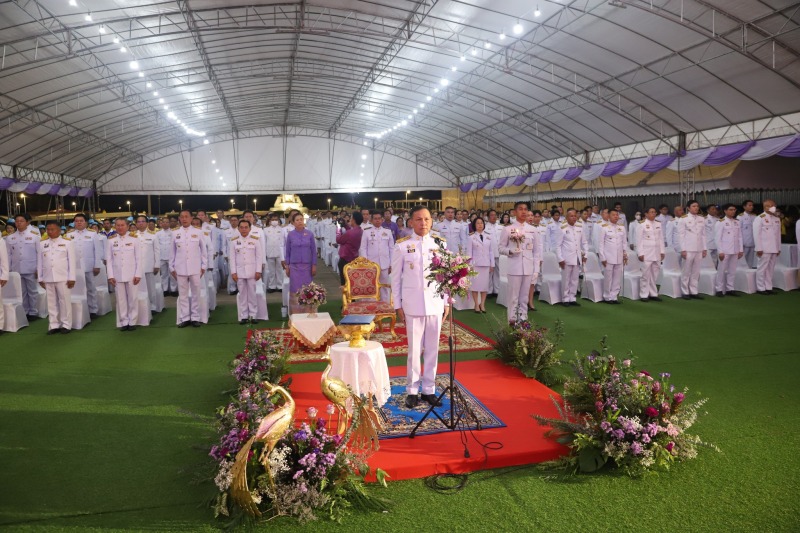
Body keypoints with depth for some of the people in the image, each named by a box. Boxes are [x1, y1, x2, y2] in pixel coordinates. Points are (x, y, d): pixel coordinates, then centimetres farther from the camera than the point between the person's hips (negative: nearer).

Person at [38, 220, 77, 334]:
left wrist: (71, 278, -7)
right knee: (51, 302, 7)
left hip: (62, 277, -3)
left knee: (64, 300, 1)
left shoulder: (67, 242, 0)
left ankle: (66, 324, 8)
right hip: (48, 278, 3)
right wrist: (40, 278, 8)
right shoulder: (43, 244, 11)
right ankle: (54, 325, 13)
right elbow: (40, 262, 12)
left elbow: (72, 261, -2)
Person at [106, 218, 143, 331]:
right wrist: (110, 275, -2)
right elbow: (109, 259, 5)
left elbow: (139, 258, 0)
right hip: (117, 275, 1)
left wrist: (138, 274, -6)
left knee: (133, 299, 3)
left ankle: (132, 322, 12)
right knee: (121, 299, 5)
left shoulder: (134, 239, 0)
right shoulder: (110, 240, 5)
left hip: (132, 274, -1)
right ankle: (124, 322, 13)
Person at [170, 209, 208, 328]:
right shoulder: (175, 233, 4)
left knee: (195, 293, 4)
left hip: (195, 268, -1)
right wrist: (172, 268, 6)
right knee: (182, 294, 5)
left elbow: (204, 250, 4)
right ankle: (184, 318, 12)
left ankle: (195, 318, 13)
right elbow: (172, 252, 8)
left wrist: (203, 266, 1)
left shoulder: (198, 232, 0)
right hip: (180, 269, 1)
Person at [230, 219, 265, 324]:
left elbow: (259, 256, -1)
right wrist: (233, 272, -2)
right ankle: (243, 316, 11)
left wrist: (258, 271, -6)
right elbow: (232, 257, 3)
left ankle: (253, 315, 9)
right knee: (242, 294, 5)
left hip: (252, 271, -1)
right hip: (239, 271, 1)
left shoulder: (255, 240, 0)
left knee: (252, 294, 2)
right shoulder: (234, 241, 4)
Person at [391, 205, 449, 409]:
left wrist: (447, 302, 6)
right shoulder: (402, 246, -3)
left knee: (432, 347, 9)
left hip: (435, 302, 2)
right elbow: (396, 278, 1)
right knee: (415, 348, 5)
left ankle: (429, 389, 22)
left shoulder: (440, 243, 3)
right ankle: (412, 390, 19)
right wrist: (398, 305, -1)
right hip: (413, 303, -2)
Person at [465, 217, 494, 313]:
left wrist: (492, 264, 6)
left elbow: (491, 251, 10)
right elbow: (469, 252, 0)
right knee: (475, 284, -2)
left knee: (485, 284, 2)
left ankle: (482, 304, 10)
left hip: (486, 264, 2)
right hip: (475, 264, -2)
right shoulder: (471, 237, 2)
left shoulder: (488, 237, 9)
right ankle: (476, 305, 6)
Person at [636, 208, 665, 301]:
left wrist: (662, 251, 8)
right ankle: (644, 295, 3)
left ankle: (653, 294, 15)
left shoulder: (658, 224, 11)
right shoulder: (642, 225, -4)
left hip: (656, 253, 5)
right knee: (646, 274, -4)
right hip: (646, 253, -5)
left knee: (654, 275, 7)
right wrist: (640, 253, -10)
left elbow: (661, 238, 13)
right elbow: (639, 240, -6)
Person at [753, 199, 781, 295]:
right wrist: (759, 248, -14)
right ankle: (761, 288, 4)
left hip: (774, 249, 6)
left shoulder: (777, 219, 14)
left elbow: (778, 234, 15)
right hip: (764, 249, -6)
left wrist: (778, 248, 12)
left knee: (770, 269, 9)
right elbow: (756, 234, -10)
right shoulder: (759, 218, -6)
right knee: (762, 268, -3)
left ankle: (768, 287, 15)